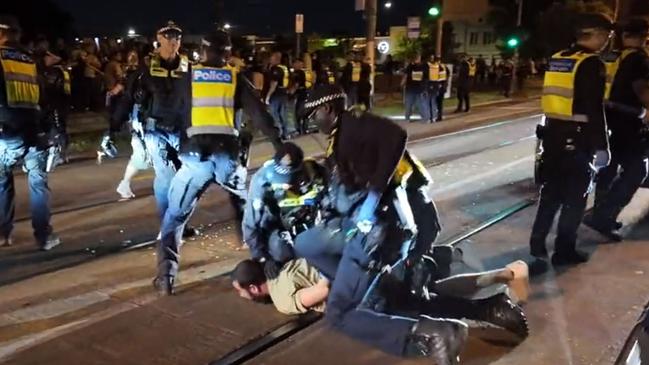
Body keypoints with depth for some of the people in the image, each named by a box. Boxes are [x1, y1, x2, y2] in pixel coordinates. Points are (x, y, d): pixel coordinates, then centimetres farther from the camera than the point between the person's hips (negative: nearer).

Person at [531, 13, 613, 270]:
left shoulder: (556, 59, 10)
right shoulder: (591, 63, -13)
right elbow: (594, 111, -17)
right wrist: (601, 147, -13)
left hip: (553, 134, 7)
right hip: (577, 139, -7)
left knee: (551, 191, 14)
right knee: (575, 196, 5)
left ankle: (538, 246, 14)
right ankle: (564, 251, 13)